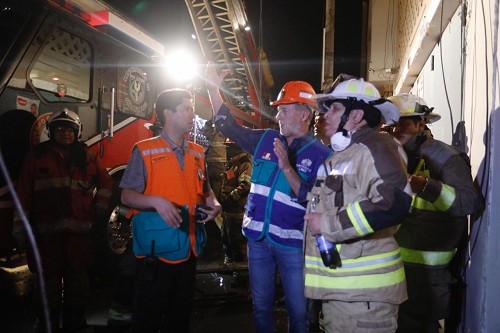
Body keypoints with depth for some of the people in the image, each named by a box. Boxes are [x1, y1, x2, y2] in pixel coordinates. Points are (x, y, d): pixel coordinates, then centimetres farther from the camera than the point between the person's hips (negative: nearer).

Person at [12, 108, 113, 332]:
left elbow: (106, 182, 21)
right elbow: (23, 193, 1)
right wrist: (20, 226, -3)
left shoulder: (87, 158, 10)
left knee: (77, 280, 8)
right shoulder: (37, 156, 5)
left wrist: (99, 208, 12)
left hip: (79, 231, 2)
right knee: (49, 280, 7)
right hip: (46, 232, -1)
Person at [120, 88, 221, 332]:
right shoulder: (144, 151, -7)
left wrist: (213, 203, -1)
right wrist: (156, 201, -25)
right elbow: (127, 196, -8)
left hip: (188, 250, 5)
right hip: (155, 252, -5)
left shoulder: (198, 153, 9)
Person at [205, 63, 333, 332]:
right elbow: (229, 126, 10)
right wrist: (213, 87, 5)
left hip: (293, 244, -4)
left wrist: (287, 168, -27)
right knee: (260, 306, 20)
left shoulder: (321, 154, -10)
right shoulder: (266, 140, 4)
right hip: (258, 238, 5)